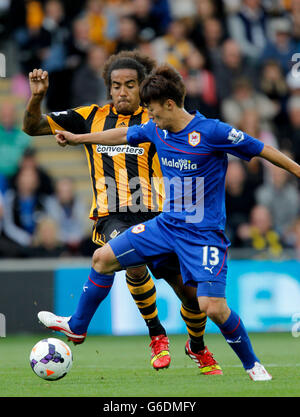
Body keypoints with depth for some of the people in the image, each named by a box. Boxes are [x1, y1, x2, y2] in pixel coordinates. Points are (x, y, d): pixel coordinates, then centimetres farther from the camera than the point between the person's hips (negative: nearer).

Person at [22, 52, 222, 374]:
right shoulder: (91, 117, 10)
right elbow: (33, 127, 11)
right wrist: (37, 97, -5)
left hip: (154, 215, 1)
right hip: (112, 217, 0)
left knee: (190, 293, 1)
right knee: (135, 263, -33)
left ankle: (198, 348, 34)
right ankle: (156, 335, -8)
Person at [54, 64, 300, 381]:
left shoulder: (213, 132, -20)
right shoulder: (155, 130, 0)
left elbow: (260, 150, -11)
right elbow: (124, 135, 19)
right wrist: (78, 139, 28)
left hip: (204, 233, -7)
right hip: (166, 224, 7)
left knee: (213, 307, -17)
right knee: (103, 258, 3)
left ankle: (252, 365, 6)